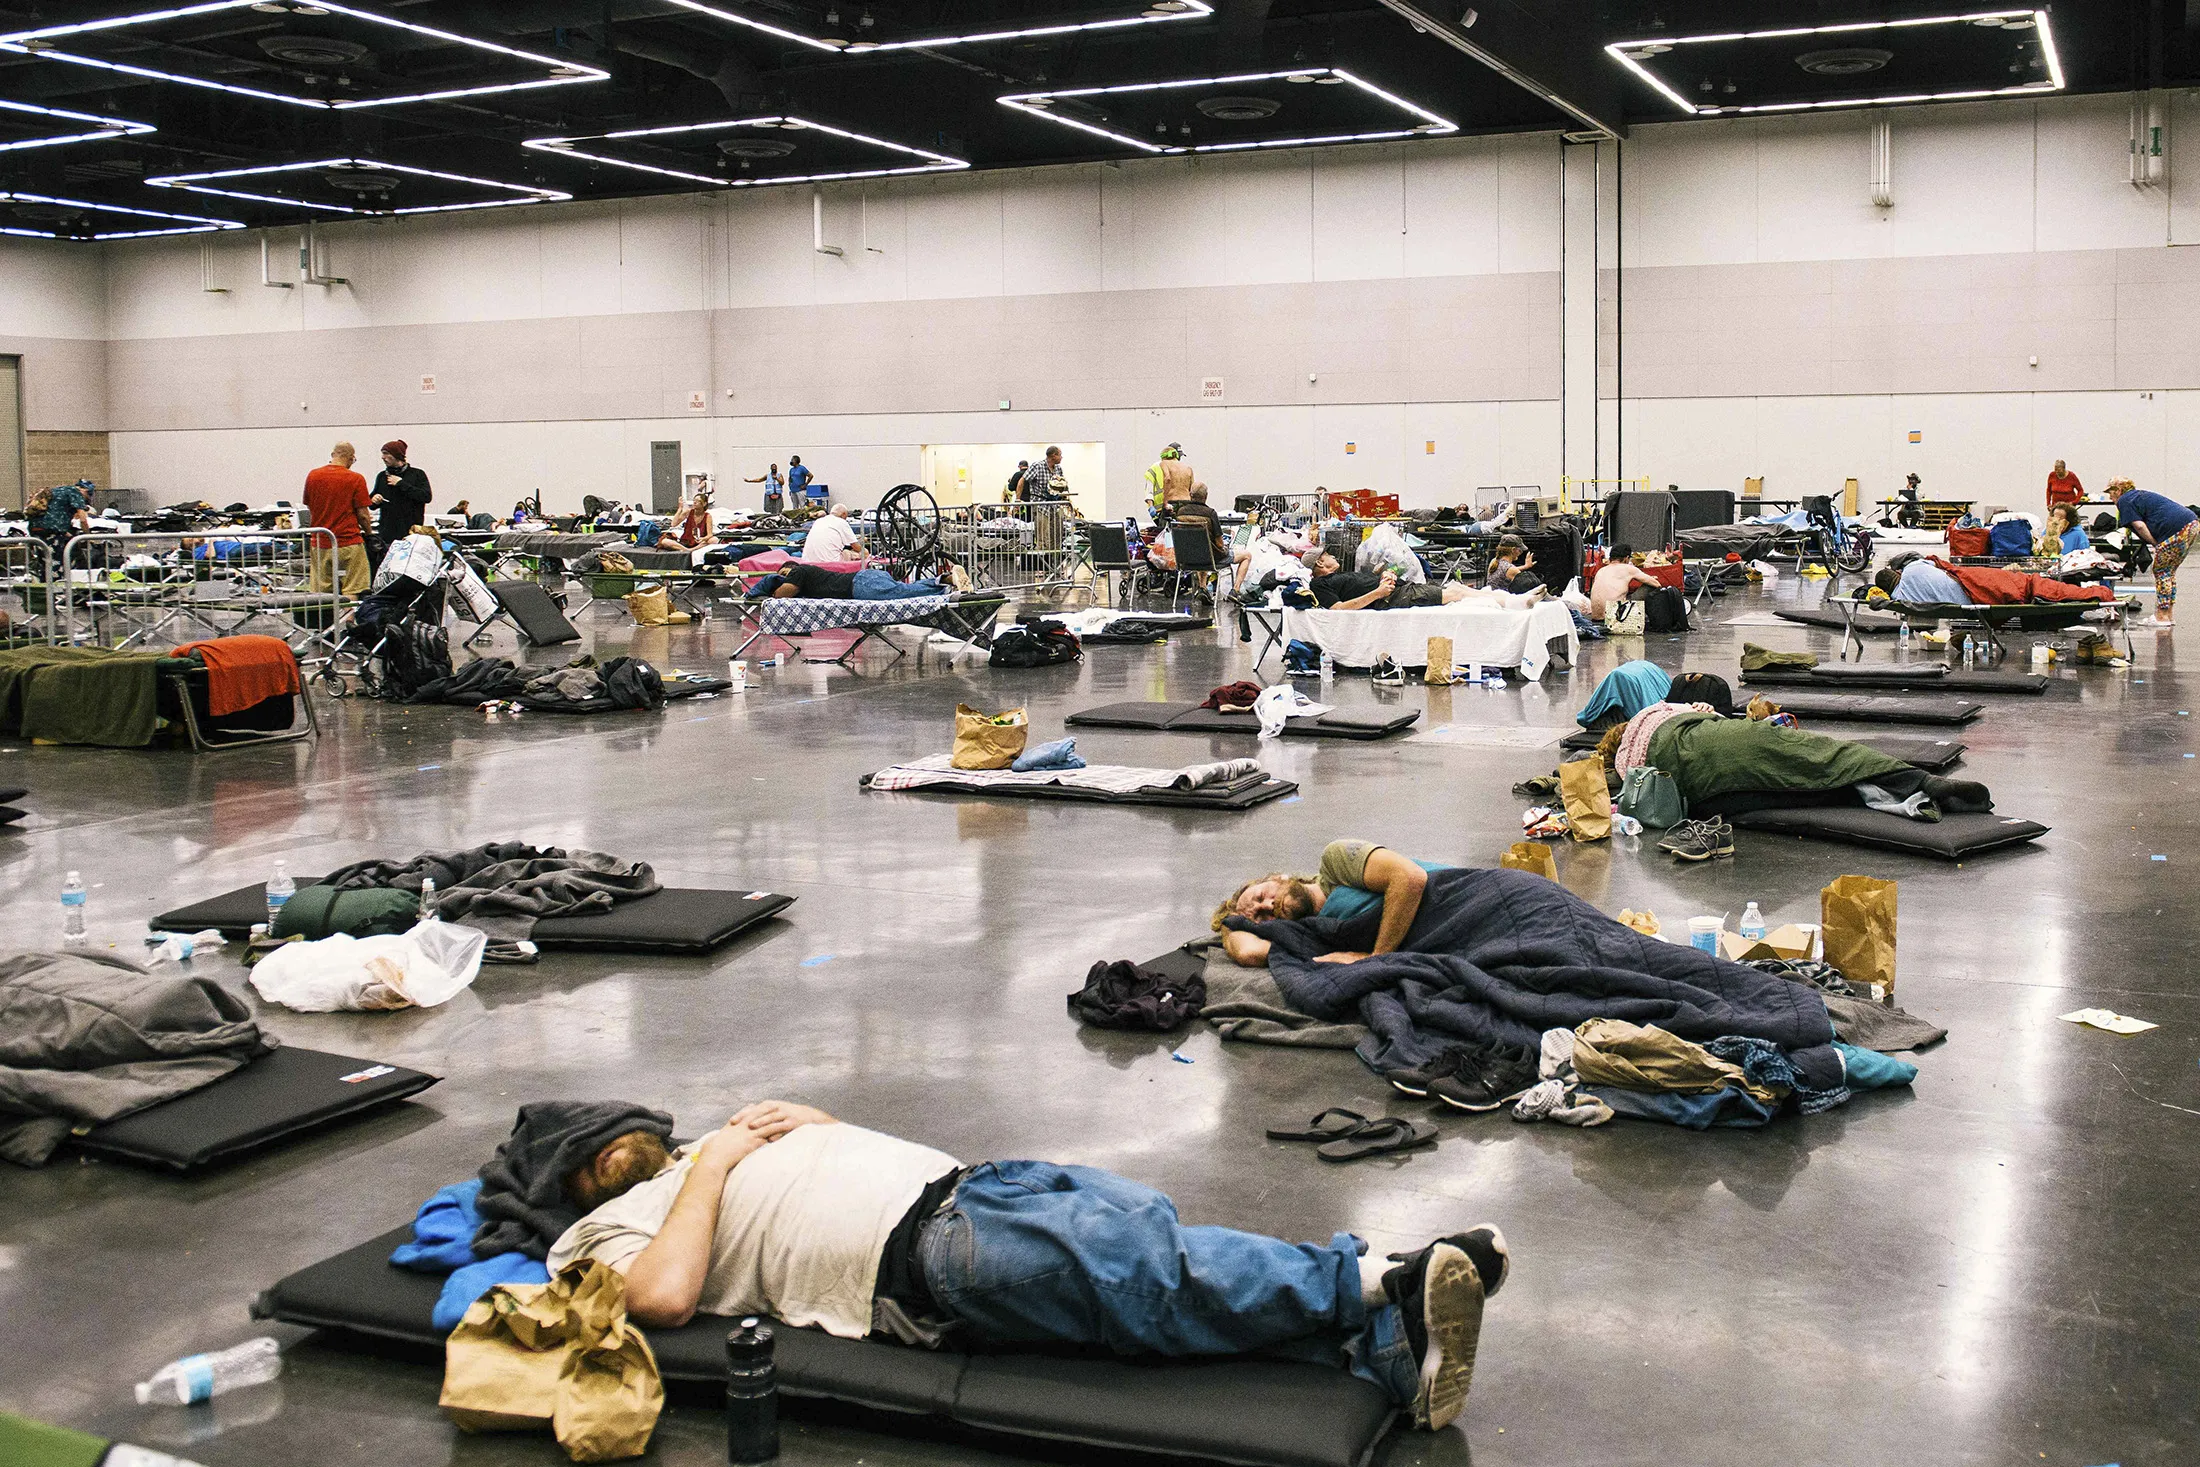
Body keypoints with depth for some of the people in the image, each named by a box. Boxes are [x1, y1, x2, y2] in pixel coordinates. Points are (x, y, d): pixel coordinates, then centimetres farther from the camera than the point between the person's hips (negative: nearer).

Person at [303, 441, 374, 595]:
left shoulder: (312, 476, 4)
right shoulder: (355, 479, -9)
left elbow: (309, 508, 14)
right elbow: (362, 514, -8)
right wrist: (368, 533, 11)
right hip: (349, 543, -4)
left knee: (320, 592, 7)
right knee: (352, 592, -2)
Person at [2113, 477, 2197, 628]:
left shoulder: (2124, 501, -1)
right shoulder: (2140, 494, 27)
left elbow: (2139, 526, -11)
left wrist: (2155, 543, -2)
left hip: (2176, 529, -9)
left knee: (2161, 571, -1)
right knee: (2169, 571, 16)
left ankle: (2162, 617, 0)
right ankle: (2170, 615, 18)